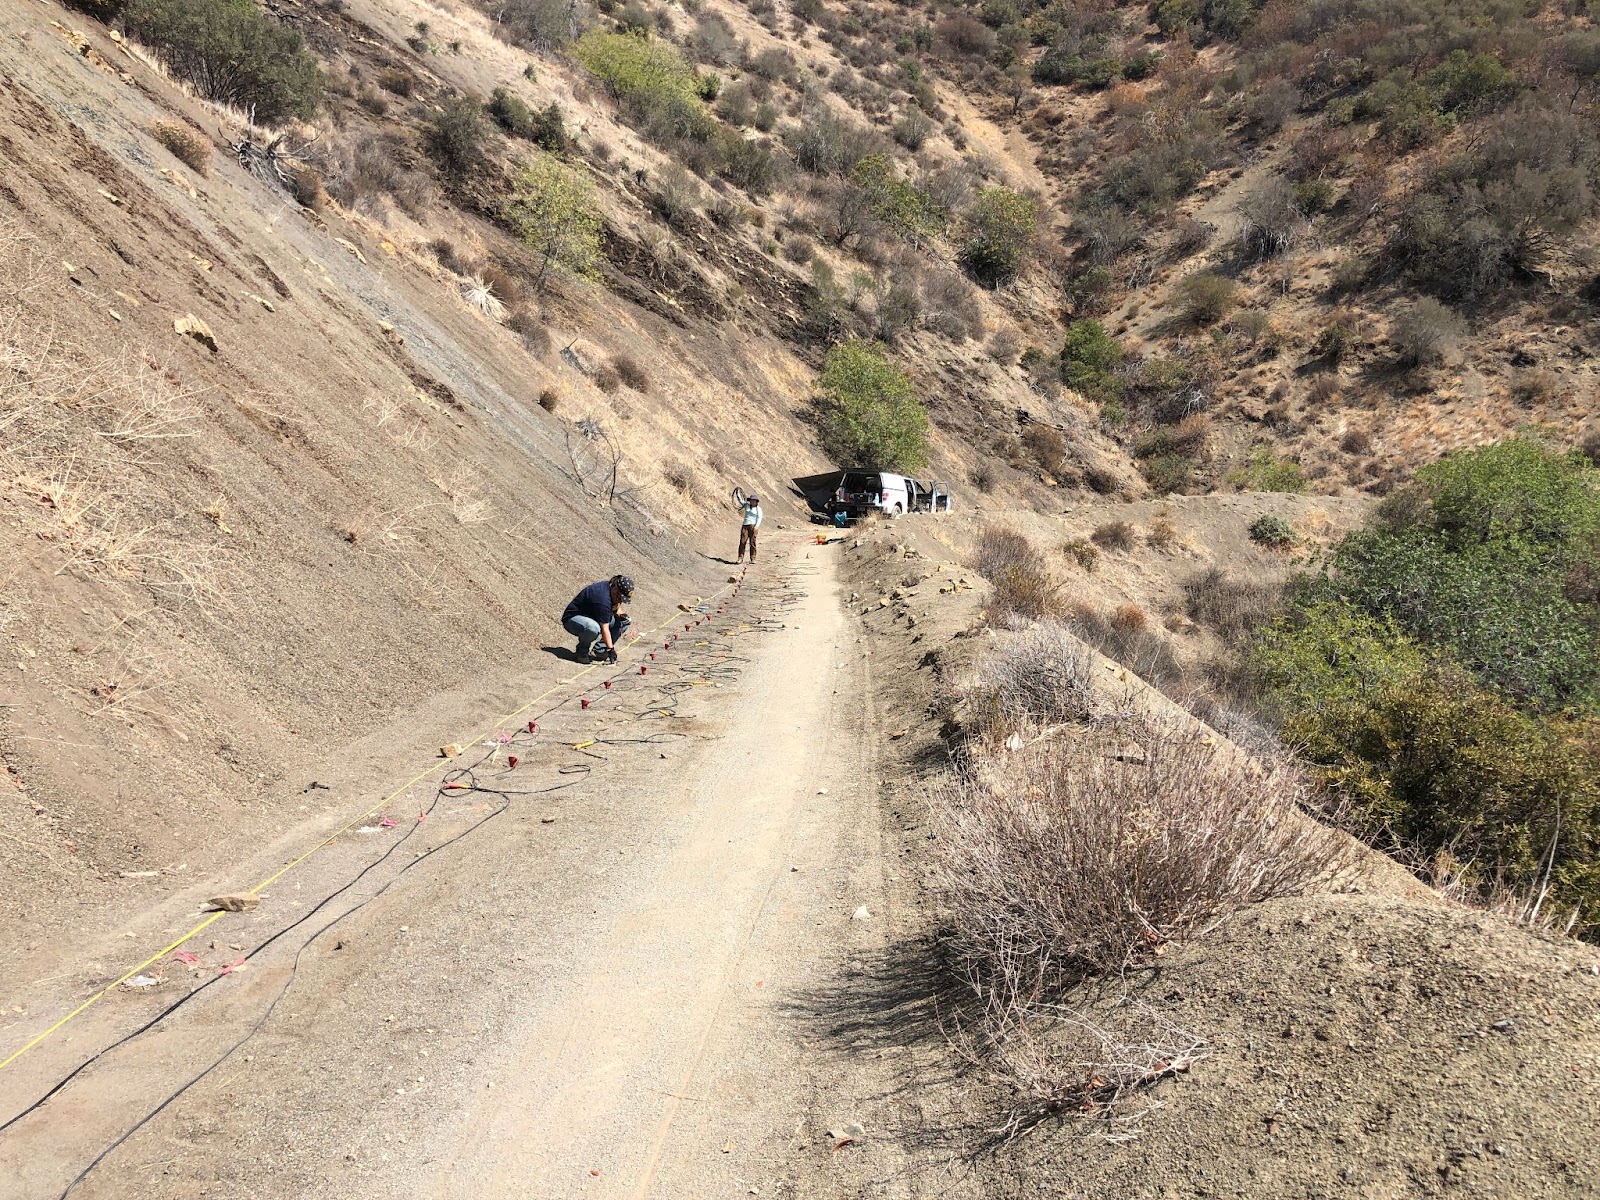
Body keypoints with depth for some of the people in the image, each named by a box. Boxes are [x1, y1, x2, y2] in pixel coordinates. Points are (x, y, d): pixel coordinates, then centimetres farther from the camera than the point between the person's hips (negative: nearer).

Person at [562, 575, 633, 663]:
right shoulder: (603, 598, -32)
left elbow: (617, 605, 19)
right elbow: (605, 629, -31)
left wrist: (620, 613, -4)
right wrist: (610, 649, -30)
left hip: (591, 618, 10)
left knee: (623, 621, -2)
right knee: (594, 628, -42)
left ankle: (599, 650, 2)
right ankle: (582, 651, -12)